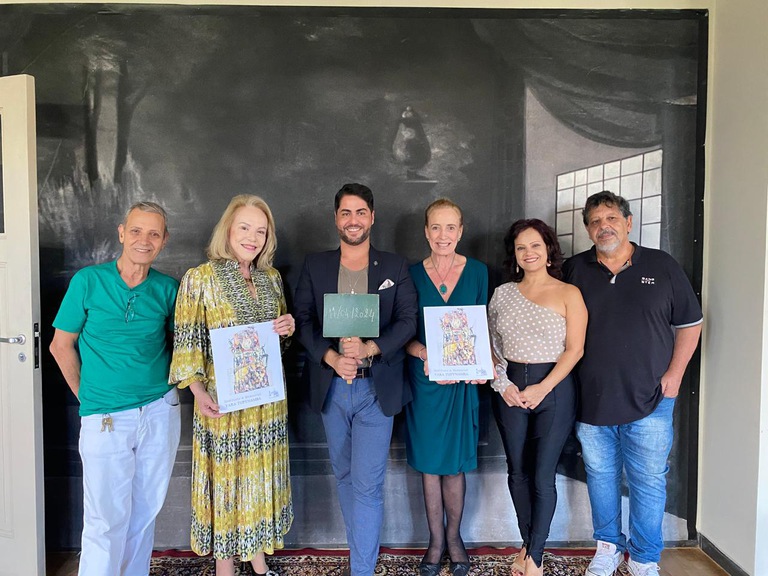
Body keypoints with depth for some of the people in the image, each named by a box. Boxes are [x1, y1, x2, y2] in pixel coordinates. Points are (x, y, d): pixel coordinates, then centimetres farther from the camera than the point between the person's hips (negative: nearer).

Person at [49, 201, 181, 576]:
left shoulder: (167, 288, 1)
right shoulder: (88, 280, -5)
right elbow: (61, 345, 1)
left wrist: (172, 387, 2)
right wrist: (87, 396, 4)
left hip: (160, 411, 3)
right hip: (105, 418, -2)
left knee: (145, 511, 15)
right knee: (107, 521, 4)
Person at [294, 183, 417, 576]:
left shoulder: (395, 267, 3)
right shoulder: (315, 266, 6)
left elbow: (408, 321, -3)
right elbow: (302, 320, 1)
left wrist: (369, 348, -19)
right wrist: (330, 356, -14)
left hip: (377, 388, -2)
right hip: (331, 386, 3)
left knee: (367, 484, -4)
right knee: (344, 477, 17)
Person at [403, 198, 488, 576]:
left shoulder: (478, 272, 1)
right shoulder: (412, 274, 0)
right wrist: (426, 355, -18)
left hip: (464, 379, 0)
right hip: (423, 378, 0)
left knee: (455, 464, 8)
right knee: (429, 463, 10)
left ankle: (453, 536, 30)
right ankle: (435, 540, 28)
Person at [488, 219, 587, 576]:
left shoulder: (568, 294, -2)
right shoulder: (503, 293, 7)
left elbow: (574, 350, -6)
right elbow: (490, 344, 9)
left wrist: (541, 389, -13)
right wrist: (502, 384, -5)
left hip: (554, 389, -3)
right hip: (510, 391, 3)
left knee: (542, 477, -1)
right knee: (518, 473, 11)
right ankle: (528, 544, 29)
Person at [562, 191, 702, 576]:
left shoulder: (662, 266, 0)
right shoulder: (574, 270, 3)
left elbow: (689, 323, 6)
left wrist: (674, 374, -2)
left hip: (649, 400, -1)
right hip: (591, 399, 2)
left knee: (649, 483, 7)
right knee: (600, 476, 14)